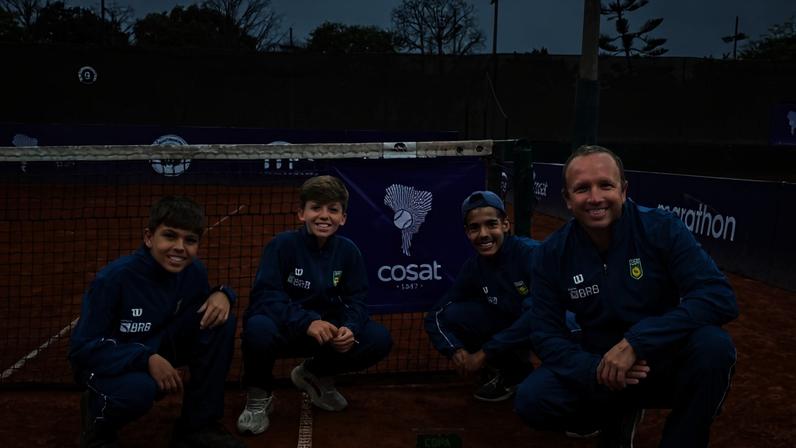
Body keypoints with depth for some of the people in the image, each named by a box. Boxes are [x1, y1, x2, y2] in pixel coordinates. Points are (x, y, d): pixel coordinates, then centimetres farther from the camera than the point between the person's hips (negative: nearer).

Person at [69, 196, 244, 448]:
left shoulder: (194, 271, -11)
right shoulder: (114, 278, -26)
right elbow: (82, 347, -23)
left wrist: (222, 294, -19)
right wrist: (146, 359, -35)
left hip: (157, 348, 5)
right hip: (105, 361, -5)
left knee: (219, 319, -17)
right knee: (140, 388, -40)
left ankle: (198, 426, -5)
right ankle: (98, 422, 0)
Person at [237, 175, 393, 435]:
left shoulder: (348, 251, -5)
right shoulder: (282, 245, -17)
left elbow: (356, 301, -4)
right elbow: (265, 297, -24)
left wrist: (350, 328, -27)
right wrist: (307, 323, -38)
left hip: (326, 331, 4)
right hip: (284, 328, -4)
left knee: (380, 340, -15)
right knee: (258, 328, -39)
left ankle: (314, 374, 14)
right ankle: (258, 395, -3)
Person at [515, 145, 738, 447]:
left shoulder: (662, 228, -16)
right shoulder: (553, 254, -8)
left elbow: (720, 297, -25)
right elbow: (546, 335, -7)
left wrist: (636, 341, -34)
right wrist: (595, 370, -27)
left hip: (667, 363, -2)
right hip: (602, 367, 2)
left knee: (713, 345, -34)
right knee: (532, 401, -22)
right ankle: (619, 414, 8)